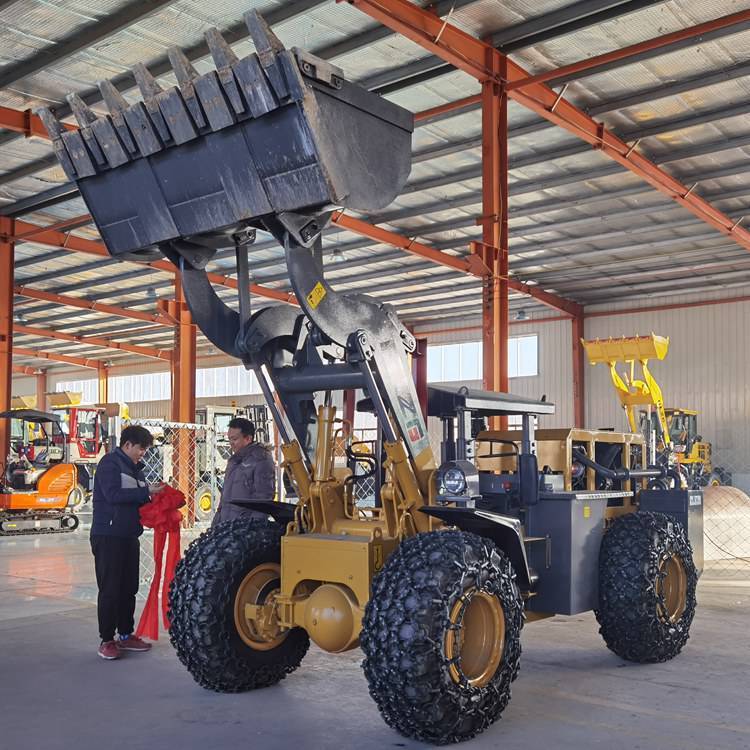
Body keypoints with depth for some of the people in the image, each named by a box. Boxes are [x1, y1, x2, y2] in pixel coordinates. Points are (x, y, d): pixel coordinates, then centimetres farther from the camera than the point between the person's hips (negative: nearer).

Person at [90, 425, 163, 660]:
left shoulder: (134, 467, 17)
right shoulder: (110, 463, -9)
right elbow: (113, 495, -22)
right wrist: (146, 491, -22)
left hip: (129, 535, 8)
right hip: (108, 536, -8)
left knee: (129, 588, 12)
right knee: (110, 589, -3)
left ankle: (126, 635, 21)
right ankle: (106, 640, 5)